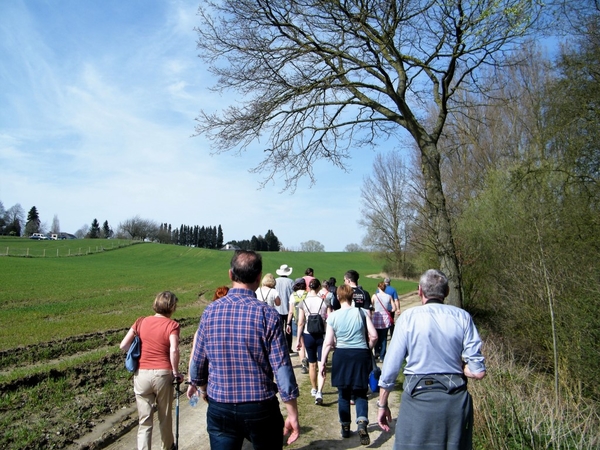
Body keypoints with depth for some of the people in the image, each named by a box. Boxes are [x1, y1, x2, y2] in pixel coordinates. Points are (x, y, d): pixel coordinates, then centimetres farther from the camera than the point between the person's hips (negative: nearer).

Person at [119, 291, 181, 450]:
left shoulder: (141, 322, 3)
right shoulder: (172, 325, -8)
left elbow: (123, 346, 2)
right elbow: (174, 350, -21)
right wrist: (176, 372, -8)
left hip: (142, 374, 2)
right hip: (163, 374, -2)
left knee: (144, 421, 11)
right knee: (165, 417, 20)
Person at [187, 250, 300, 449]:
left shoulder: (211, 311, -6)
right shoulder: (267, 313, -15)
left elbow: (198, 359, 3)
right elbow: (282, 367, -14)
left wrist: (198, 384, 24)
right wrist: (293, 414, -5)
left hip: (219, 408, 2)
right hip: (260, 408, -1)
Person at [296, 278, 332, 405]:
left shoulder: (303, 303, -4)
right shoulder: (325, 302, -6)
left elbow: (300, 323, -4)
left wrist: (299, 339, 4)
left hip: (308, 336, 2)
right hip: (322, 335, -1)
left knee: (312, 364, 18)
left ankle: (314, 389, 34)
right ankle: (319, 392, -13)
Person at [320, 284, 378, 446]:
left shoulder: (333, 316, -5)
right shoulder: (362, 312, -4)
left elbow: (328, 343, -5)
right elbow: (374, 336, -6)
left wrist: (322, 361, 4)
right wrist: (368, 348, 12)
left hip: (342, 356, 0)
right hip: (361, 355, 0)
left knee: (343, 394, 16)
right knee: (360, 393, 12)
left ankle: (345, 428, 26)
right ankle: (362, 423, -11)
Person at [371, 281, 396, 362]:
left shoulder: (375, 296, -6)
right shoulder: (389, 296, -2)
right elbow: (394, 309, -1)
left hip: (376, 318, -1)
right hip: (385, 319, 1)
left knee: (376, 336, 21)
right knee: (384, 338, 10)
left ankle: (377, 351, 11)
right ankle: (382, 357, 11)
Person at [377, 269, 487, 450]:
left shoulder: (408, 316, -5)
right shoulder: (462, 317, -1)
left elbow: (390, 367, -5)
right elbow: (478, 371, -5)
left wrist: (382, 404, 6)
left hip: (418, 397, -2)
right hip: (455, 401, 2)